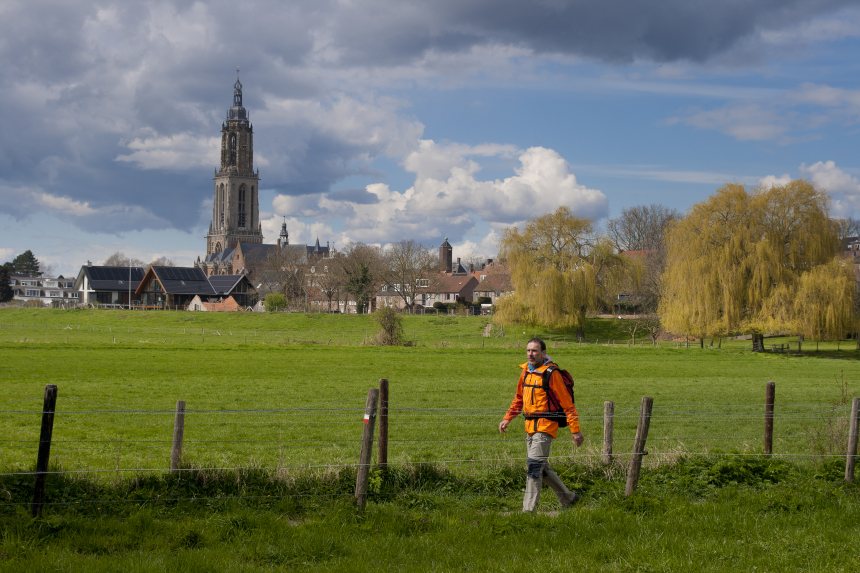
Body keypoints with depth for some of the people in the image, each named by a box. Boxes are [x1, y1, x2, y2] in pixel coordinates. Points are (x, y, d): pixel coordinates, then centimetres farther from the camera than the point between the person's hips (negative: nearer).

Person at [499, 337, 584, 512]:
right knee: (541, 467, 16)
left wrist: (575, 430, -14)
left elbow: (567, 403, -12)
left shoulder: (551, 373, -13)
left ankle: (529, 509, -12)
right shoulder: (526, 371, 10)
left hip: (545, 427, -9)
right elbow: (519, 398, 25)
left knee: (534, 465, -14)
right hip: (530, 426, 9)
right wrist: (507, 418, 18)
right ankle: (568, 497, 31)